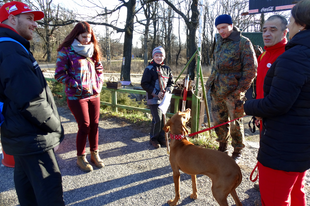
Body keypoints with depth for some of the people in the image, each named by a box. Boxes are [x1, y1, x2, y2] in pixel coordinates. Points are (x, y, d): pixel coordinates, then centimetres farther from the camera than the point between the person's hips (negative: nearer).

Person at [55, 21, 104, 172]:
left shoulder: (92, 50, 11)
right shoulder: (66, 51, -5)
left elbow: (99, 69, 19)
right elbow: (59, 74, -8)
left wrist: (99, 84, 5)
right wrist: (76, 85, -15)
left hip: (94, 95, 5)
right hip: (76, 96, -5)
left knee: (94, 125, 9)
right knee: (84, 126, -3)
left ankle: (94, 153, 25)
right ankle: (80, 157, 18)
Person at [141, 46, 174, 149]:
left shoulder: (167, 69, 10)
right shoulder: (149, 69, -7)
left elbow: (171, 82, 17)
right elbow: (144, 84, -9)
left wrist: (168, 90, -4)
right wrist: (156, 93, -15)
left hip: (164, 98, 5)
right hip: (153, 98, -5)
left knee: (163, 118, 10)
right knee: (157, 119, -8)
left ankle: (161, 138, 26)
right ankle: (153, 138, 13)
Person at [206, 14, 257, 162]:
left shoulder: (243, 43, -6)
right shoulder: (219, 42, 15)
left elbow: (251, 68, -9)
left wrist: (240, 89, -13)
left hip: (233, 92, -6)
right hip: (216, 90, 6)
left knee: (236, 123, 5)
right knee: (218, 122, 13)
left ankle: (237, 152, 24)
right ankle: (222, 148, 32)